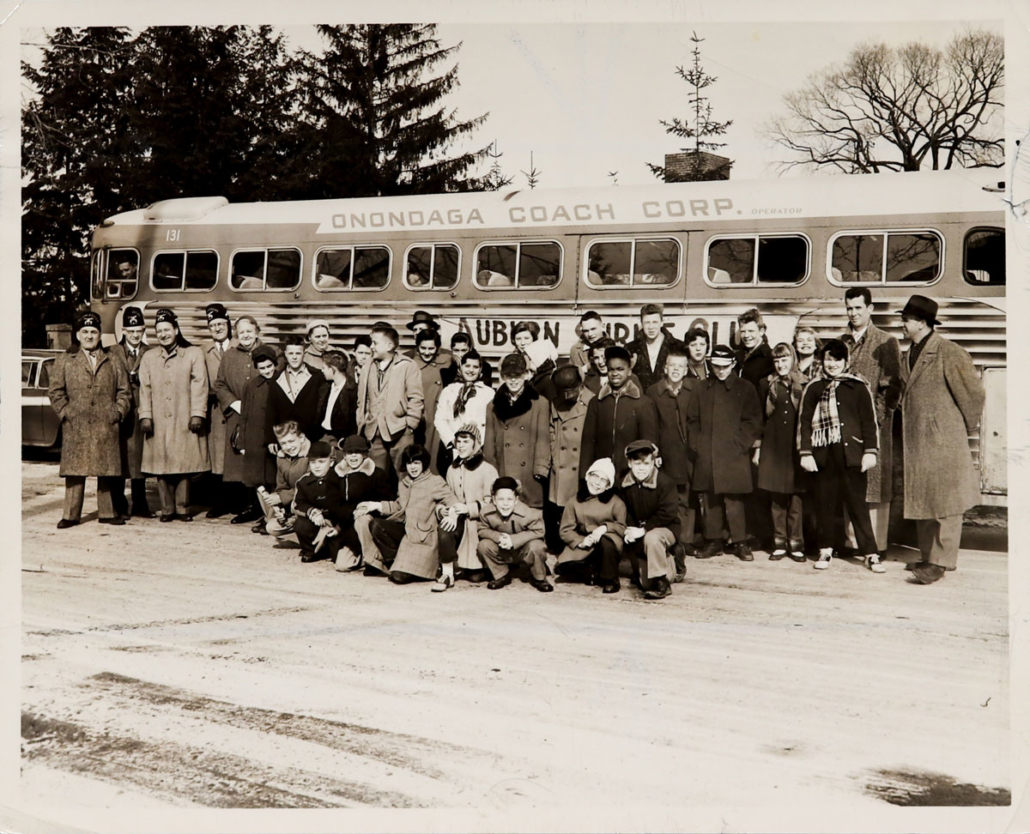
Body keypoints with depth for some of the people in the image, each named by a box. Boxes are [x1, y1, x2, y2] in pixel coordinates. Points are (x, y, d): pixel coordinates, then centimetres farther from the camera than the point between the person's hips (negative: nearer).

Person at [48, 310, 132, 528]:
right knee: (75, 470, -2)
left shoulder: (113, 361, 13)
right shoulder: (64, 361, 10)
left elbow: (124, 391, 12)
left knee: (107, 470, 3)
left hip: (106, 427, 1)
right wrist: (64, 412, -3)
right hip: (75, 427, -1)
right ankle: (71, 514, 3)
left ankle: (107, 512, 12)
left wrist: (118, 412, 0)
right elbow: (55, 391, 8)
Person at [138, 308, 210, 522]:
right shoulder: (148, 358, 15)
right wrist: (145, 416, -1)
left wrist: (197, 414, -8)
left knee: (184, 465, -4)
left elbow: (199, 386, 0)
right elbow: (145, 388, 9)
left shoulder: (194, 354, 7)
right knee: (161, 465, 0)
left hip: (184, 422, -2)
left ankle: (183, 508, 5)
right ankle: (167, 509, 7)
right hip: (158, 422, 2)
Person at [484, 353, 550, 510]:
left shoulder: (540, 403, 6)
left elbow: (542, 439, 1)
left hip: (529, 481, -2)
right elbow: (489, 443, 11)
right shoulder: (494, 406, 14)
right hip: (502, 480, 2)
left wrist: (540, 472, -8)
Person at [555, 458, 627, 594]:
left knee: (606, 540, -39)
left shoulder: (616, 502, -4)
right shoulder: (575, 502, 1)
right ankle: (593, 573, 8)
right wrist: (580, 541, -21)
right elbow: (566, 530, -2)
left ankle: (610, 580, -13)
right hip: (582, 548, 2)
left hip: (608, 545, -2)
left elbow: (622, 527, -4)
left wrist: (605, 527, -24)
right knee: (564, 567, -25)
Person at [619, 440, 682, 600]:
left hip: (666, 528, -5)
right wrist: (629, 530, -16)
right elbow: (625, 512, 4)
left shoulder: (665, 482, -17)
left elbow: (667, 514, -22)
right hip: (638, 531, 5)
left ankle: (661, 582, -27)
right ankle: (671, 567, 28)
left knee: (652, 537, -41)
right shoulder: (624, 484, -1)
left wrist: (643, 529, -27)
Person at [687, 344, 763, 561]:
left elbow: (753, 421, 1)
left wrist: (740, 444, -7)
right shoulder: (703, 388, 14)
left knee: (734, 500, -6)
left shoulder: (745, 388, 4)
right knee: (710, 500, 5)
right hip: (706, 456, 3)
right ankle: (713, 541, 13)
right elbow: (692, 419, 14)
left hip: (733, 456, -3)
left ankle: (739, 543, 3)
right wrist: (696, 445, 3)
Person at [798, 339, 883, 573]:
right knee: (826, 504, 6)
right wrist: (805, 453, 2)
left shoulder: (858, 386, 5)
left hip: (851, 453, -1)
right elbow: (804, 421, 8)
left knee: (857, 503, -1)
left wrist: (870, 451, -1)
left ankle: (871, 554, 3)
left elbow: (869, 420, 5)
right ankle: (825, 551, 17)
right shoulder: (813, 388, 8)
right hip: (824, 455, 2)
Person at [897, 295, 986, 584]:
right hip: (916, 439, 8)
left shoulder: (949, 354, -12)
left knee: (945, 500, -3)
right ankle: (928, 556, 20)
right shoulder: (910, 355, 11)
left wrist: (965, 428, 1)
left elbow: (974, 393, -7)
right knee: (920, 501, 12)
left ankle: (941, 561, 0)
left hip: (943, 440, -8)